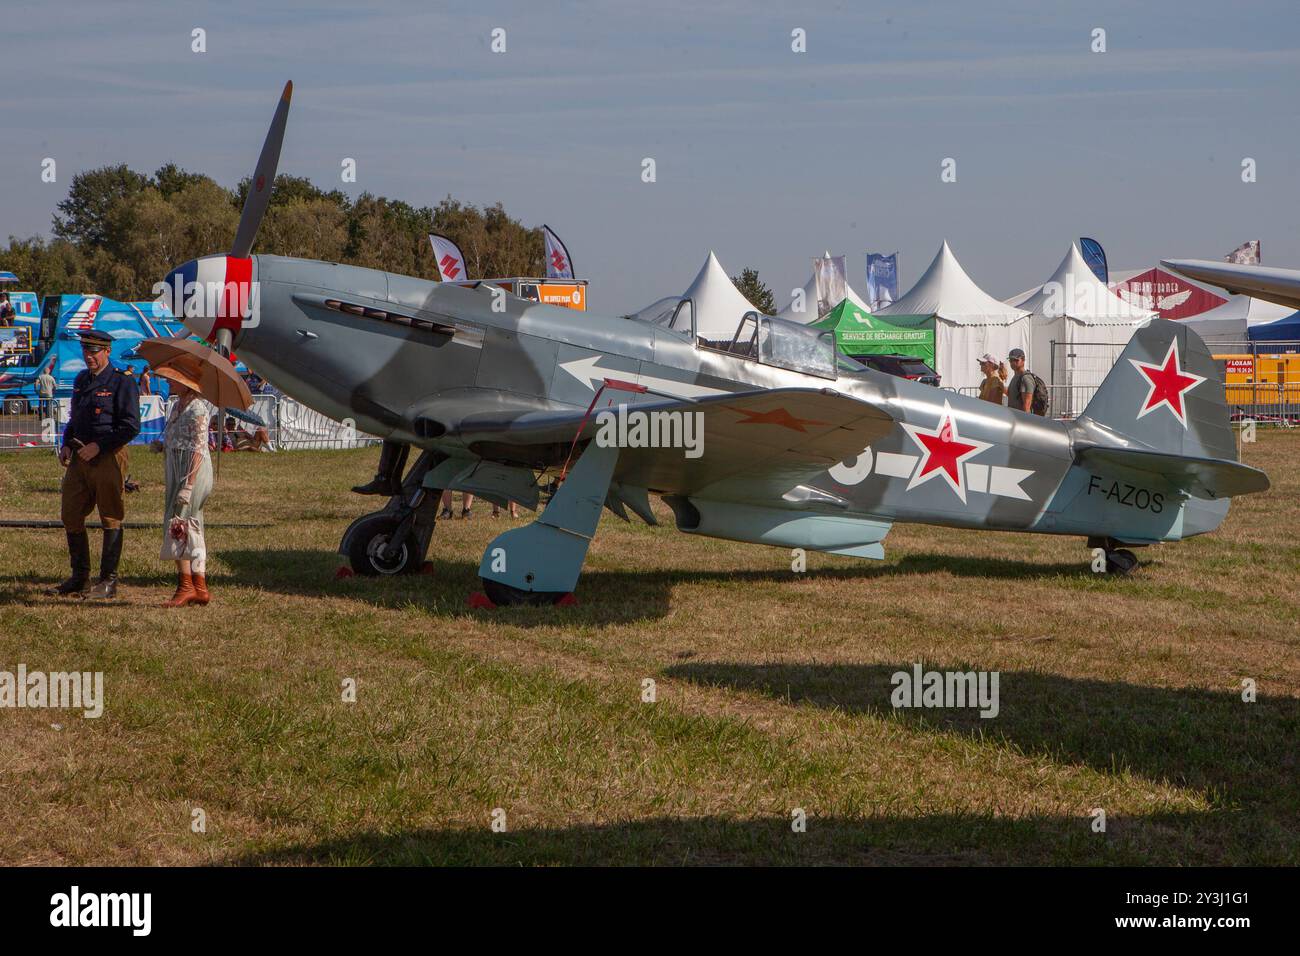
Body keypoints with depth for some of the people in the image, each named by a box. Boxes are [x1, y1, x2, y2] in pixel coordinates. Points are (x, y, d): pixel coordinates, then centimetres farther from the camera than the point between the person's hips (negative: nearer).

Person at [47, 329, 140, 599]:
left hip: (108, 458, -8)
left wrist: (98, 446, -18)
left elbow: (131, 426, -14)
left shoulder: (122, 383, -9)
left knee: (111, 520, 0)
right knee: (71, 516, 8)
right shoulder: (81, 380, 14)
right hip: (80, 457, 8)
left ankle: (108, 582, 6)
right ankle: (80, 578, 19)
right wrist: (66, 445, 7)